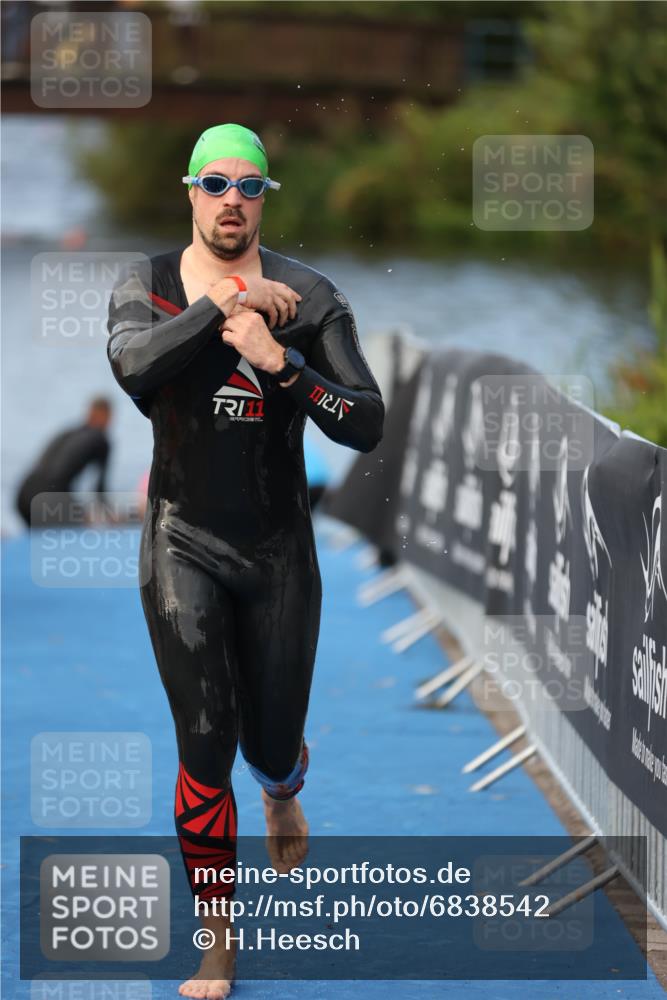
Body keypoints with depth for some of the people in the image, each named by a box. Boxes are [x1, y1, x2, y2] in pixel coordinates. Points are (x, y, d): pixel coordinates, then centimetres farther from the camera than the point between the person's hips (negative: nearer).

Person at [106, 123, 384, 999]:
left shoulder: (311, 299, -5)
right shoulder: (146, 288, -4)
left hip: (279, 550, 1)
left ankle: (283, 791, 51)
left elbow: (366, 427, -11)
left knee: (272, 752, 10)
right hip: (183, 543, -1)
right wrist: (229, 302, -29)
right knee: (205, 748, -12)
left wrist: (280, 363, -25)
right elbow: (133, 366, -26)